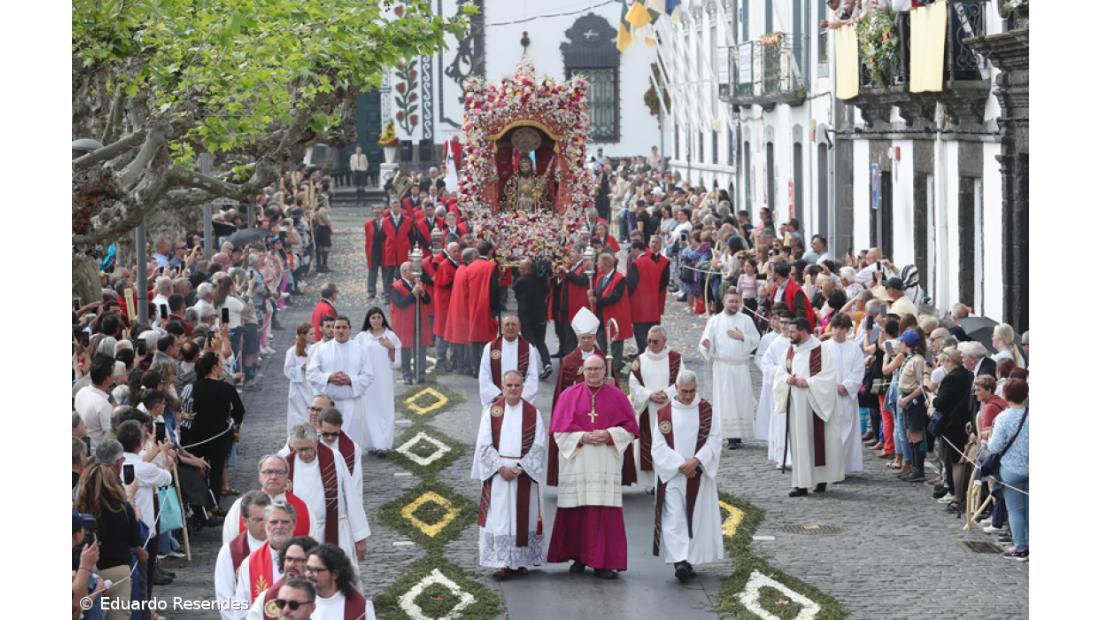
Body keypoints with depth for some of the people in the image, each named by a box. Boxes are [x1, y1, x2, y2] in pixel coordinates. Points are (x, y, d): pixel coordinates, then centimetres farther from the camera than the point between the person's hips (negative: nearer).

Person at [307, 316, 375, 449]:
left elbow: (369, 376, 1)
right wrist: (329, 378, -15)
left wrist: (350, 380, -15)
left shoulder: (360, 350, 6)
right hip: (327, 403, 0)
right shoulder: (321, 349, 7)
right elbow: (311, 373, 1)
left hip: (353, 404, 0)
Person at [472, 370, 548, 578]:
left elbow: (538, 446, -2)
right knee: (498, 517, -3)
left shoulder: (533, 413, 3)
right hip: (497, 473, 0)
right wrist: (501, 467, -12)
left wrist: (520, 467, -13)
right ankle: (501, 563, -1)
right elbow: (484, 444, -1)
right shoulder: (492, 411, 3)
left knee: (523, 516, 2)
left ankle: (520, 561, 10)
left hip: (524, 473, 0)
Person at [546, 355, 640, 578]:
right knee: (576, 511, 0)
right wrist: (582, 437, -12)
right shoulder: (569, 396, 7)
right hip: (576, 463, 0)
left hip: (606, 465, 0)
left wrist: (608, 435, -11)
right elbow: (559, 429, 2)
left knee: (605, 512, -5)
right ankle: (579, 557, 13)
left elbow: (630, 427, 6)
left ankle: (602, 562, -3)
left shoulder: (617, 396, 8)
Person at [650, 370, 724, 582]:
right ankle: (680, 561, -19)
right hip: (671, 475, -1)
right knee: (674, 518, -11)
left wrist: (696, 460, -15)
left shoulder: (706, 410, 4)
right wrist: (680, 464, -13)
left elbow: (714, 439, -2)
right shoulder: (664, 413, 1)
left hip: (699, 475, 1)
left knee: (697, 518, 4)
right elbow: (659, 445, -3)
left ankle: (690, 560, 13)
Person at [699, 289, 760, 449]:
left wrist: (743, 338, -11)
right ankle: (731, 437, -5)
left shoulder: (746, 320, 7)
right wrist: (706, 345, -24)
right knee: (726, 401, -5)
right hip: (722, 366, -1)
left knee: (741, 399, 1)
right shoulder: (714, 321, 4)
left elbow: (756, 340, 5)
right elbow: (706, 342, -1)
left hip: (741, 366, 1)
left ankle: (738, 435, 8)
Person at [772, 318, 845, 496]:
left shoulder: (819, 351, -7)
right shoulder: (791, 351, 12)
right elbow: (780, 373, 15)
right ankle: (801, 483, 4)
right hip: (795, 404, 5)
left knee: (816, 440, -1)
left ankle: (821, 479, 9)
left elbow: (829, 375, -12)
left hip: (813, 404, -5)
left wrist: (807, 382, -18)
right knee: (798, 442, 2)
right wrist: (788, 379, -6)